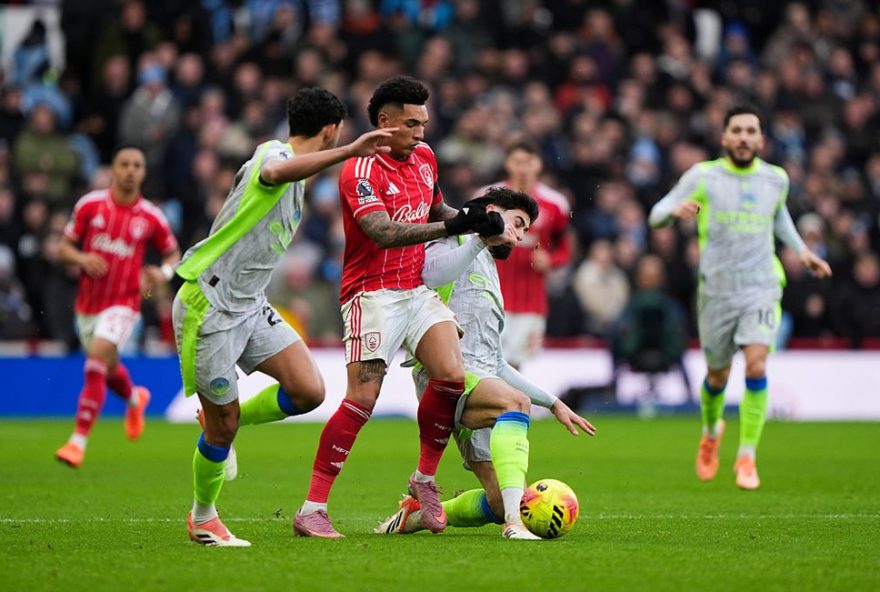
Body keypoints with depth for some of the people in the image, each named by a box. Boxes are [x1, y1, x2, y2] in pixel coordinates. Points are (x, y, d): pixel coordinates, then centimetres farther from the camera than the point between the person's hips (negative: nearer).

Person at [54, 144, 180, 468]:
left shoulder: (151, 217, -5)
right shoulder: (90, 205, -3)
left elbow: (173, 255, 10)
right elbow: (63, 248, 3)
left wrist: (163, 272, -13)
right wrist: (81, 258, -19)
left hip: (123, 304, -3)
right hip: (87, 303, 3)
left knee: (99, 357, -25)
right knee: (107, 369, 19)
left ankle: (79, 439, -22)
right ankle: (134, 399, 56)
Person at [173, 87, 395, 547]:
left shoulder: (295, 173, 14)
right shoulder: (273, 153, -16)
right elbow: (275, 173, -43)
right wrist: (350, 151, -49)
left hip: (248, 306, 9)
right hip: (208, 306, -8)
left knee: (309, 391, -7)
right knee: (223, 423, 1)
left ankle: (223, 423, 18)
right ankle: (202, 518, 24)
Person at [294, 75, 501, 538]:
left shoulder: (424, 157, 11)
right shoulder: (360, 171, -14)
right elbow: (383, 233, -28)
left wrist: (479, 224, 13)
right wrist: (448, 228, -35)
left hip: (417, 288, 7)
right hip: (372, 292, -7)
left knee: (451, 374, -14)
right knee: (362, 399, -15)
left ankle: (425, 479, 5)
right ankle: (312, 509, -11)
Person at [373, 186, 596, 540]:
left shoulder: (491, 279, 35)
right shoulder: (456, 242, 10)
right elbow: (430, 275, -17)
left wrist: (553, 403, 30)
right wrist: (483, 238, -16)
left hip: (482, 382, 8)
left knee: (499, 504, -7)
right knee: (516, 402, -37)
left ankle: (416, 515, 15)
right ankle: (513, 523, -48)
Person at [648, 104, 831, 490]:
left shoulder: (776, 179, 6)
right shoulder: (704, 176, -4)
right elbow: (656, 215, -6)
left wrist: (800, 250, 16)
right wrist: (676, 210, -29)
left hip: (762, 289, 1)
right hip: (716, 291, -1)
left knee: (756, 365, -19)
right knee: (718, 376, 10)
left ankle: (747, 457, -10)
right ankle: (711, 431, 44)